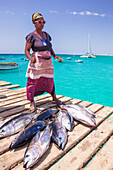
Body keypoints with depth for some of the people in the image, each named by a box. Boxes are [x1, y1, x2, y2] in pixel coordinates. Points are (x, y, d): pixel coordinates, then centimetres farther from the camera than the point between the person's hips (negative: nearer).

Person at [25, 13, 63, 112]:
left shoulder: (46, 35, 14)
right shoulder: (32, 36, -4)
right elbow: (27, 50, -7)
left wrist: (55, 56, 6)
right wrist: (31, 58, -25)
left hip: (48, 62, 6)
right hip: (36, 63, -5)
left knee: (49, 81, 15)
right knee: (33, 82, -2)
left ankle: (54, 98, 33)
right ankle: (32, 103, 15)